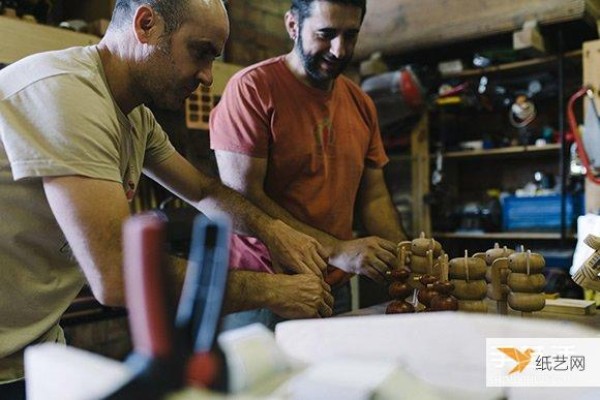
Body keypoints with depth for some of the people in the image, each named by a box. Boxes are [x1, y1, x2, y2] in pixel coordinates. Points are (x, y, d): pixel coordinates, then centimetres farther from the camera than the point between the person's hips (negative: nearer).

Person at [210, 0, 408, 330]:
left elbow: (374, 196, 11)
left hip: (335, 290, 6)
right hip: (261, 294, -5)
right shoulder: (252, 88, -11)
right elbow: (241, 199, -17)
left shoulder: (361, 104, 8)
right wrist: (336, 251, -22)